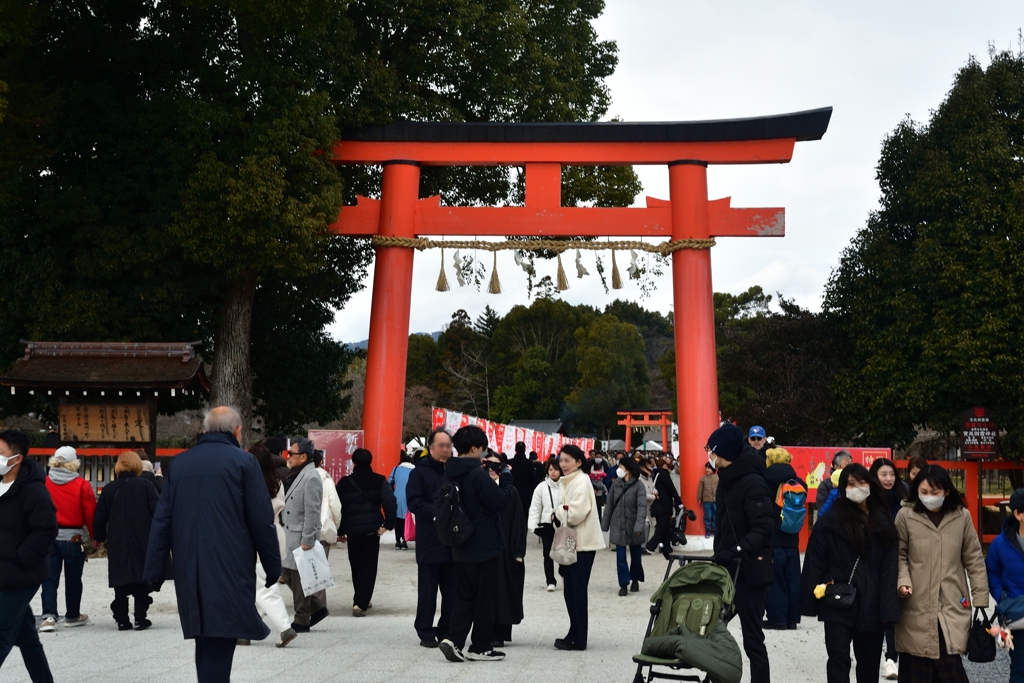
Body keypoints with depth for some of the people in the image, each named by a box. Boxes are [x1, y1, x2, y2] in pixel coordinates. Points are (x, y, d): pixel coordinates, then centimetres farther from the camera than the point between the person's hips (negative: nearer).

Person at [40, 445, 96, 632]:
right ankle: (72, 616, 24)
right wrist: (95, 536, 6)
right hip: (73, 538, -1)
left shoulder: (43, 483, -4)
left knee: (50, 578, 6)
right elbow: (90, 513, -6)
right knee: (73, 579, 12)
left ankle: (49, 616, -6)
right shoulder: (82, 485, -9)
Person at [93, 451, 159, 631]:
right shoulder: (145, 486, -3)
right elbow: (157, 511, -7)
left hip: (117, 544, 2)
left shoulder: (109, 489, 5)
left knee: (120, 581, 9)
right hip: (142, 542, -2)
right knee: (142, 579, 5)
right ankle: (140, 618, 4)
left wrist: (100, 537, 21)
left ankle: (122, 619, 8)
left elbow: (100, 518, 7)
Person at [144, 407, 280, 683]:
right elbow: (261, 520, -7)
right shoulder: (242, 461, -4)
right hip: (230, 569, -5)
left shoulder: (178, 463, 9)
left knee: (206, 644, 16)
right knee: (219, 646, -1)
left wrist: (154, 572, 10)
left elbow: (161, 521, 7)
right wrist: (273, 567, 2)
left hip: (189, 570, 5)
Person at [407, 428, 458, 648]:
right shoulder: (420, 472, 0)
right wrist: (437, 513, -19)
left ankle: (447, 630, 19)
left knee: (452, 590, 8)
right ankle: (425, 632, 12)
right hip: (429, 542, -4)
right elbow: (413, 502, -10)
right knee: (428, 590, 2)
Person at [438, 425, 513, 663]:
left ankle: (453, 638, 2)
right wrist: (505, 479, -2)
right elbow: (501, 501, -18)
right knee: (485, 598, 5)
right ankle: (480, 647, 12)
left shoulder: (451, 474, 6)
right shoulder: (478, 475, -20)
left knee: (465, 596, 15)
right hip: (484, 547, -7)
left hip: (461, 548, 7)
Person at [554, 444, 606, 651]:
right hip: (570, 542, 9)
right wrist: (560, 514, -2)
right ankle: (575, 635, 21)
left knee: (577, 590, -3)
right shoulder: (566, 481, 14)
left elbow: (576, 513, -22)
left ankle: (578, 639, 5)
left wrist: (558, 511, -6)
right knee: (570, 590, 12)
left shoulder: (581, 481, -13)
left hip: (582, 543, -9)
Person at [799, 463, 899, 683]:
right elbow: (815, 563, -5)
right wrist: (811, 598, -10)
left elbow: (890, 567, 2)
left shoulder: (883, 523, 6)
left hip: (872, 606, 4)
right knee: (839, 659, -7)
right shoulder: (830, 522, -5)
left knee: (869, 663, 15)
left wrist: (888, 607, -5)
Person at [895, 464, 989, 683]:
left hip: (952, 607, 0)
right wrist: (903, 580, -12)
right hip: (916, 609, 0)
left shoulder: (962, 517, 1)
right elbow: (900, 555, 6)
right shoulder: (906, 516, -3)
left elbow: (974, 560, 7)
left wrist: (980, 599, 4)